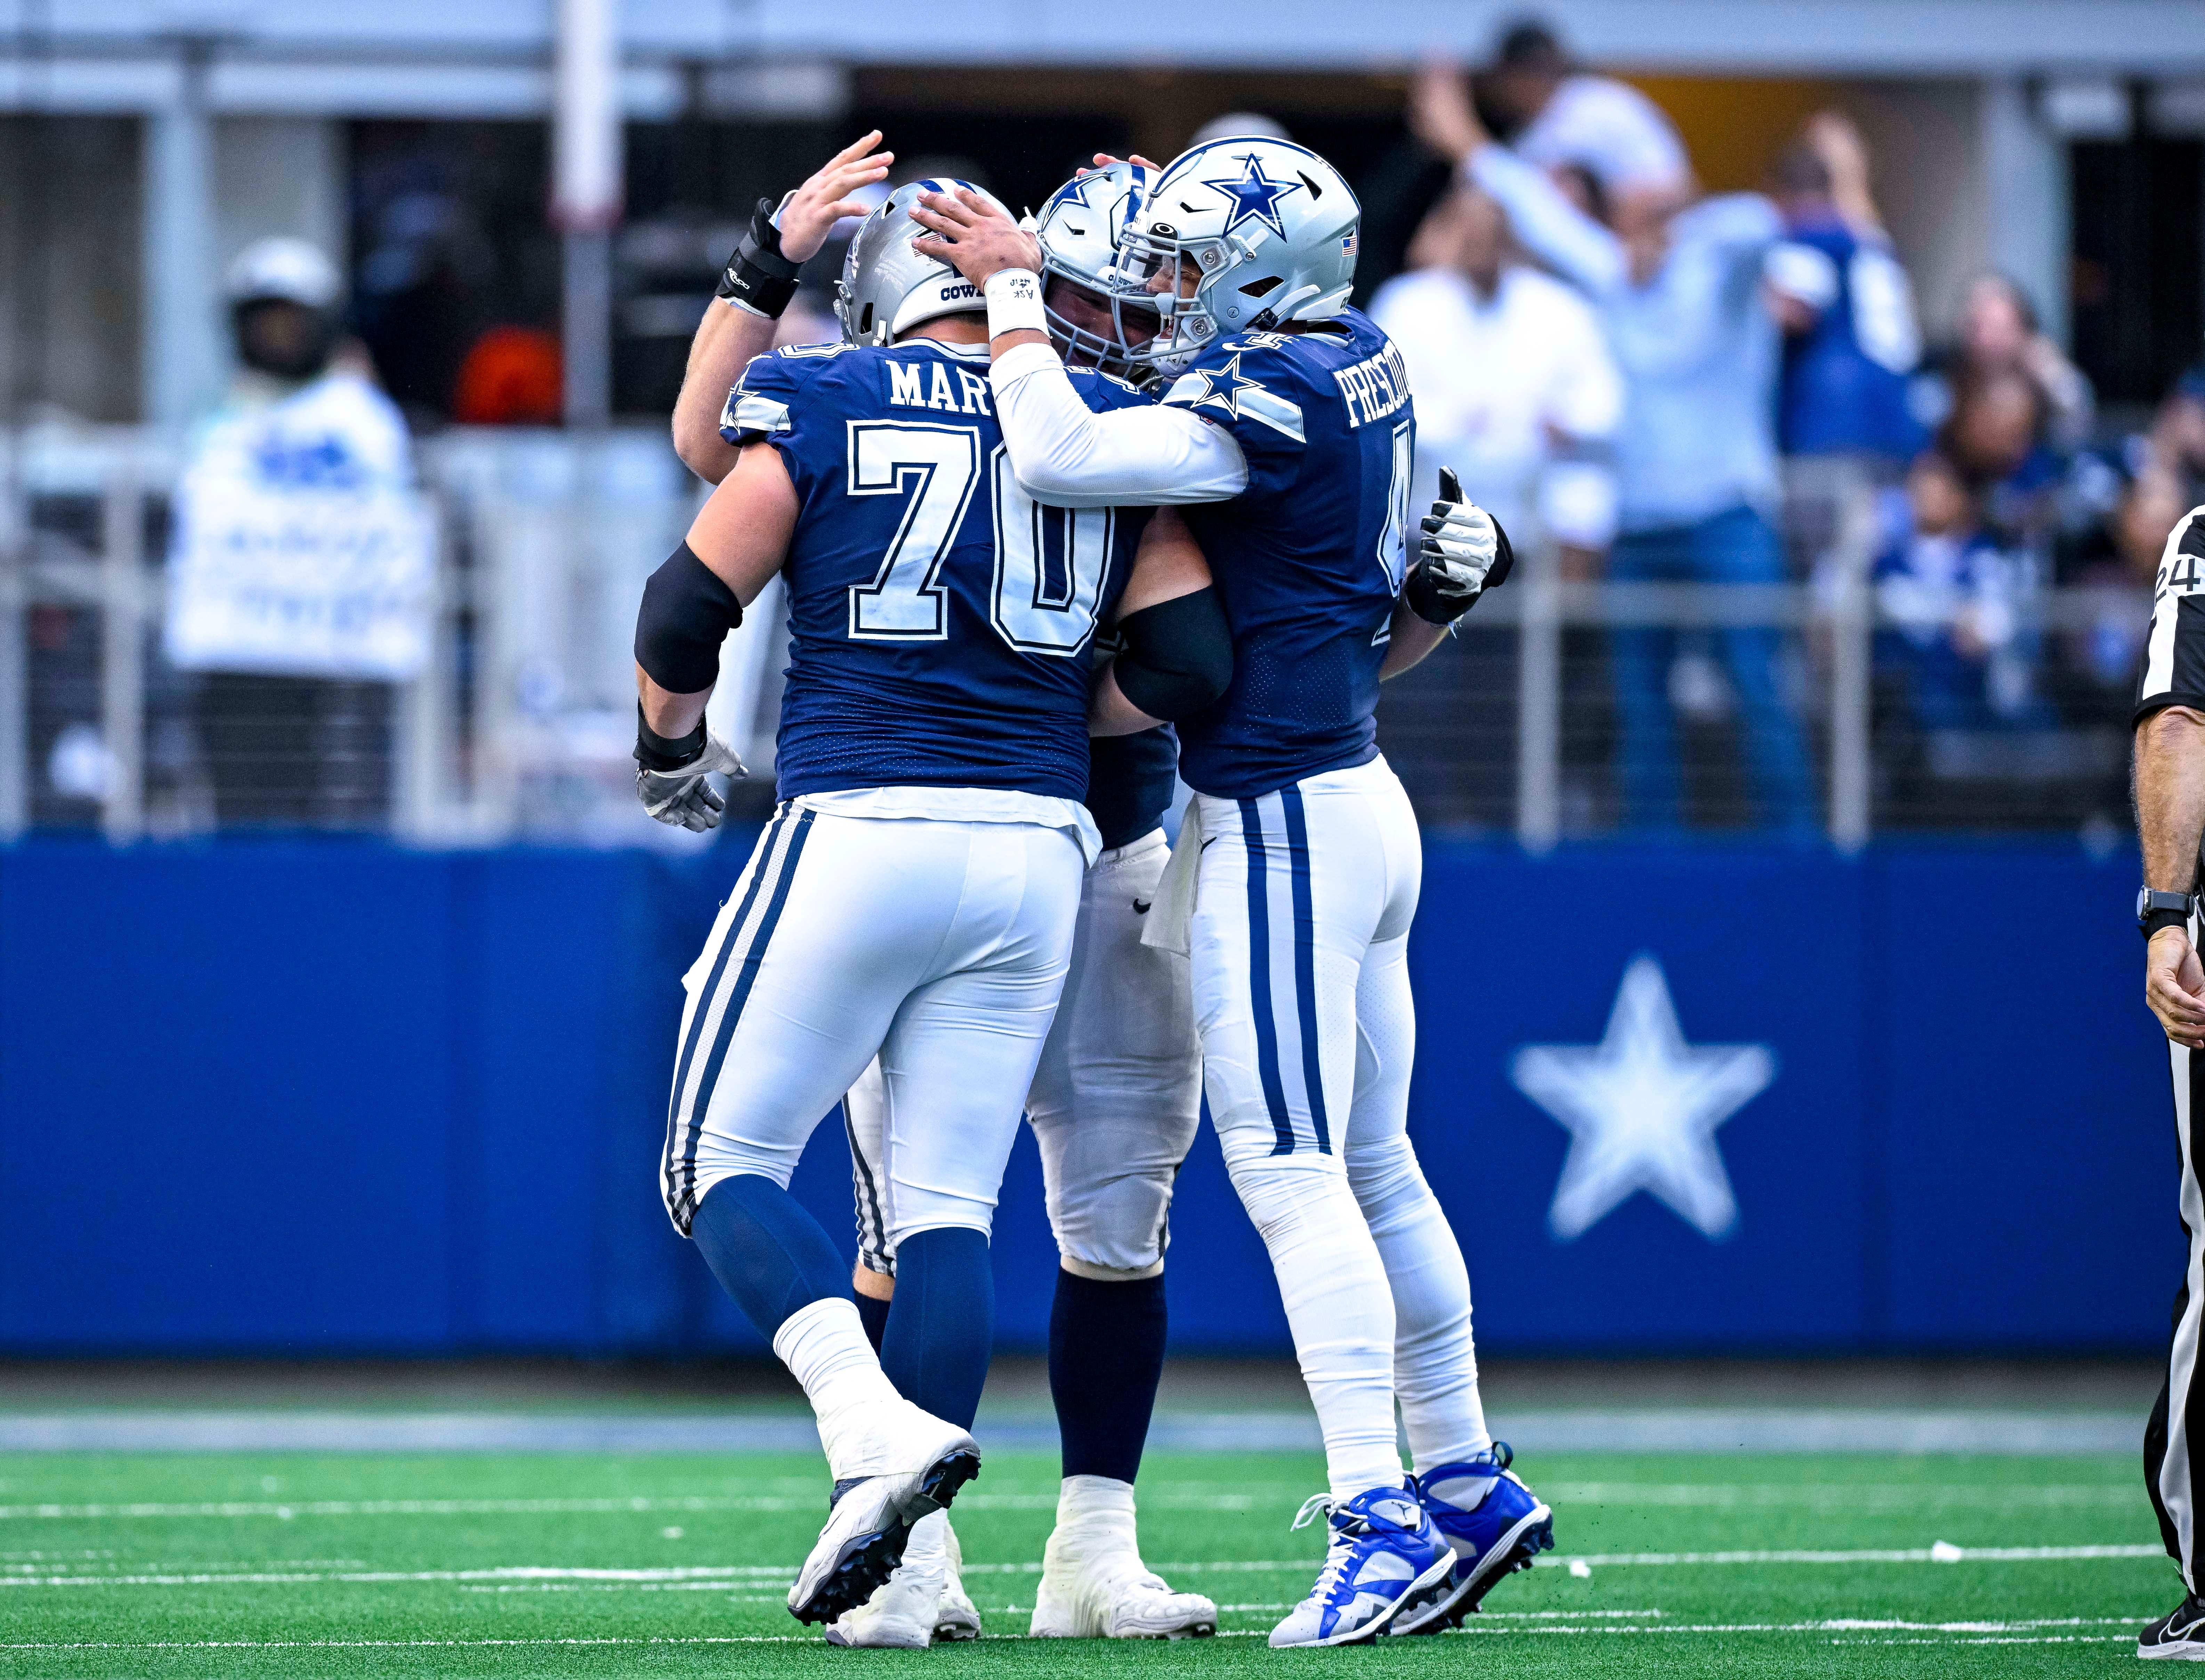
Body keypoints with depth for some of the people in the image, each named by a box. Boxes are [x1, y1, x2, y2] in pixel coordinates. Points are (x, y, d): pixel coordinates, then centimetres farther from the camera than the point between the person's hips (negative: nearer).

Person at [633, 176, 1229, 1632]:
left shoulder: (827, 407, 2)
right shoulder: (1104, 430, 11)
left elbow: (690, 609, 0)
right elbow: (1185, 655, 5)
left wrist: (672, 751, 19)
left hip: (859, 836, -4)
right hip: (1036, 853, 4)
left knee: (725, 1163, 5)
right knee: (950, 1204, 7)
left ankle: (876, 1429, -18)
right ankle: (906, 1563, -1)